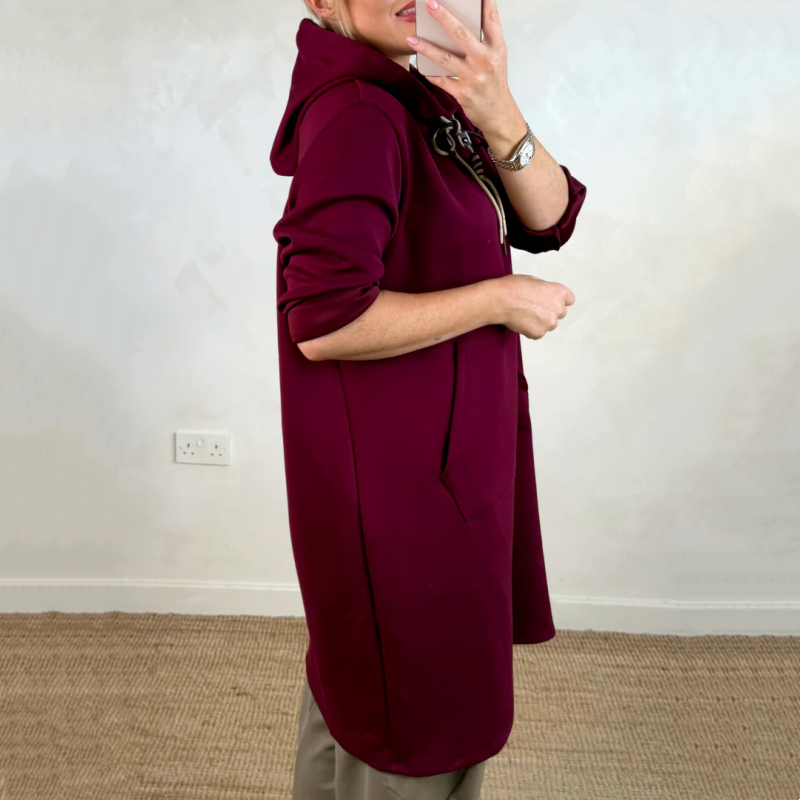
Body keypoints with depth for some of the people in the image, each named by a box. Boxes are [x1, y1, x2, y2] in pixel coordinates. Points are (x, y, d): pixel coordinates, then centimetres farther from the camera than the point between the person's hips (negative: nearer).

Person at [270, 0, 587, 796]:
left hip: (446, 456, 9)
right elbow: (325, 322, -29)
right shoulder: (355, 114, -21)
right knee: (415, 735, 7)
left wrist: (499, 118, -22)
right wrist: (499, 298, -20)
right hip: (399, 482, -9)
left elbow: (549, 218, -3)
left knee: (356, 673, 26)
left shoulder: (429, 102, 6)